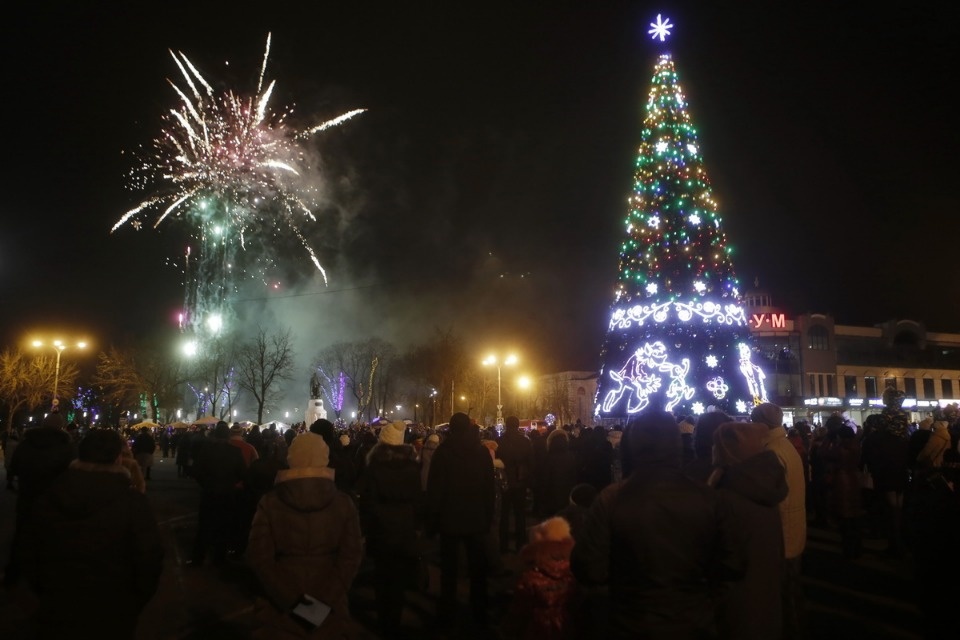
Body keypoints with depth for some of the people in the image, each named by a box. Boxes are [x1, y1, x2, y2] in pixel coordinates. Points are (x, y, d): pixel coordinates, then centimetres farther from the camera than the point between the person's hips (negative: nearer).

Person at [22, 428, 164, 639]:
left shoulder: (45, 499, -6)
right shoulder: (132, 503, -19)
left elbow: (30, 560, 5)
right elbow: (149, 562, -15)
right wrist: (132, 605, 4)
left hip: (55, 618, 3)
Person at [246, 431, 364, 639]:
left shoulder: (270, 502, -9)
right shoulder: (343, 503, -8)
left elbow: (259, 556, -13)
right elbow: (351, 555, -13)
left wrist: (290, 598, -12)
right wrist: (326, 599, -13)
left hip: (282, 604, 0)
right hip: (329, 607, 1)